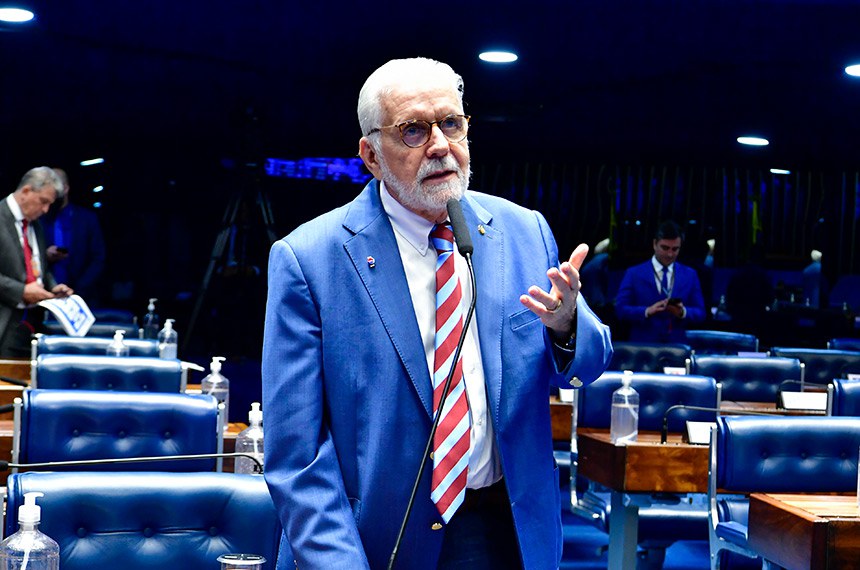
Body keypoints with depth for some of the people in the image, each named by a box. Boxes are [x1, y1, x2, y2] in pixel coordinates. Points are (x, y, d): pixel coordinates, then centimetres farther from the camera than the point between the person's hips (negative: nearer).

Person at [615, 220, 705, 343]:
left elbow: (700, 313, 7)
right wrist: (647, 311, -21)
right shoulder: (633, 274, 3)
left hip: (677, 345, 2)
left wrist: (683, 312, -15)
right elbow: (620, 309, -4)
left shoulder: (690, 275, 10)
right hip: (643, 345, -2)